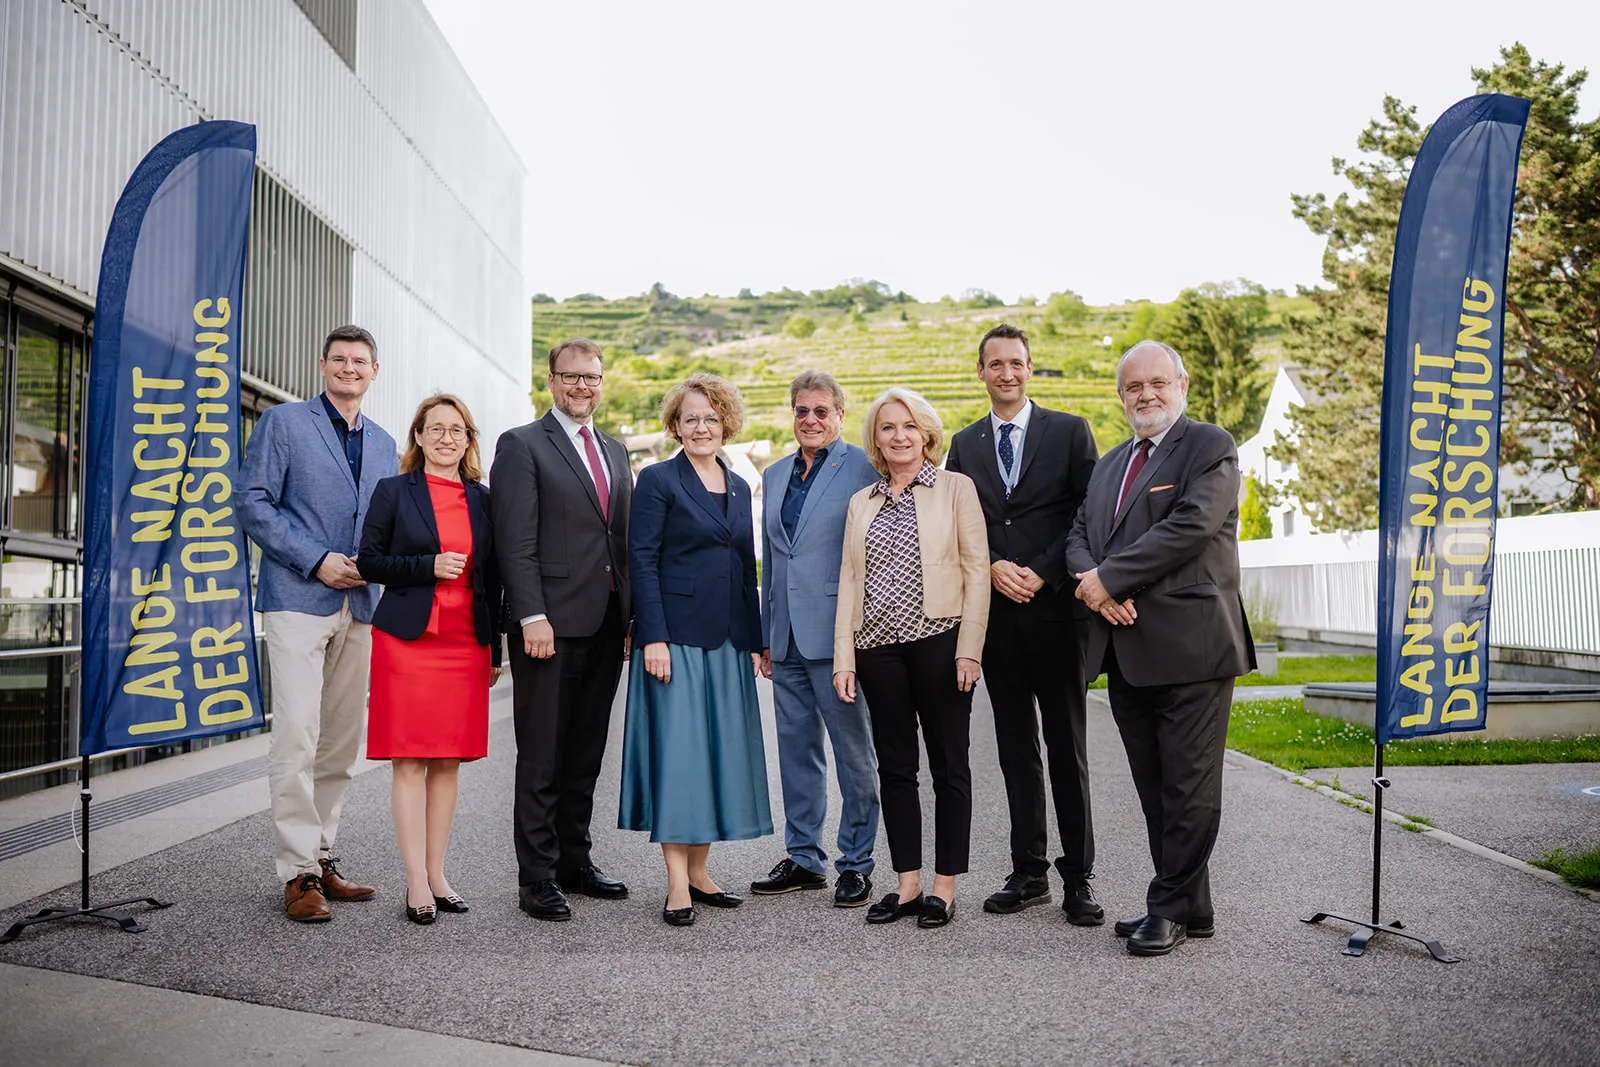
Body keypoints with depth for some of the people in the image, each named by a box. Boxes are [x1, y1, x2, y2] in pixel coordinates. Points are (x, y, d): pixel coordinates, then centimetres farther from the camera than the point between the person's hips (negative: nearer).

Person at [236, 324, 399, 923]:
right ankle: (297, 873, -3)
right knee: (297, 736, -10)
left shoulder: (382, 444, 18)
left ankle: (323, 858, 19)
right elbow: (252, 502, -5)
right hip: (298, 600, -5)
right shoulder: (283, 423, 3)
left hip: (358, 605, 6)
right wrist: (317, 560, -13)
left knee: (343, 741, 9)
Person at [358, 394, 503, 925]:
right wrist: (429, 567, -13)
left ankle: (437, 873, 16)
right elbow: (369, 561, 0)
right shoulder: (393, 491, 4)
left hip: (467, 643, 3)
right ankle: (416, 882, 1)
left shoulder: (483, 499, 12)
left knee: (448, 761, 7)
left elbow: (492, 578, 13)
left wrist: (494, 650, 11)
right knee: (409, 761, -4)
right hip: (407, 639, -3)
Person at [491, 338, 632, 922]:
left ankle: (575, 862, 25)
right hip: (551, 624, -6)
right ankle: (537, 878, 9)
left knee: (585, 757, 14)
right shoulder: (521, 446, -2)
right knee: (541, 760, 1)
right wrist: (533, 617, -18)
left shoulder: (614, 452, 19)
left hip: (606, 627, 7)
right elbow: (515, 542, -10)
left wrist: (631, 617, 12)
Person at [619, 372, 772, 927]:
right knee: (676, 749, -5)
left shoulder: (739, 487, 15)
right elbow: (642, 562, -8)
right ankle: (677, 883, 2)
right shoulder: (658, 481, -2)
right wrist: (653, 638, -16)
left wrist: (755, 641, 12)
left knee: (720, 750, 7)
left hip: (728, 641, 6)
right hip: (675, 636, -6)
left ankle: (699, 872, 18)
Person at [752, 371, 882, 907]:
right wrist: (766, 633, 17)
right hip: (786, 637, 7)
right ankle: (803, 858, 24)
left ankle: (856, 863, 15)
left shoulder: (863, 468, -5)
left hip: (837, 634, -6)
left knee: (853, 751, 3)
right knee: (796, 748, 13)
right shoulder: (774, 475, 15)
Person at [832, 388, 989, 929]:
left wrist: (969, 650, -12)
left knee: (949, 766, 4)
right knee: (894, 767, 8)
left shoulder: (956, 488, 2)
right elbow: (849, 581, 11)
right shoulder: (861, 503, 14)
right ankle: (907, 884, 18)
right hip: (879, 646, 4)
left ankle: (944, 885, 14)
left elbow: (976, 571, -3)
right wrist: (843, 658, 3)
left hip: (939, 641, -4)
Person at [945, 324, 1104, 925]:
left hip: (1056, 610, -3)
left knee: (1067, 750, 1)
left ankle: (1077, 880, 9)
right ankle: (1029, 873, 18)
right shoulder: (964, 445, 12)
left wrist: (1043, 572, -12)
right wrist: (992, 568, -7)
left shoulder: (1069, 431, 3)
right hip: (996, 613, 3)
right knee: (1016, 750, 10)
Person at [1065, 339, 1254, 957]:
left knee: (1189, 787, -1)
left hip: (1190, 647, -7)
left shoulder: (1210, 447, -3)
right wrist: (1097, 588, -7)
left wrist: (1109, 577, -14)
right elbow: (1079, 536, 14)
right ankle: (1188, 906, 23)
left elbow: (1190, 526, -17)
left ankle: (1171, 908, 10)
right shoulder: (1111, 464, 20)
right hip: (1126, 651, 7)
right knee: (1154, 789, 12)